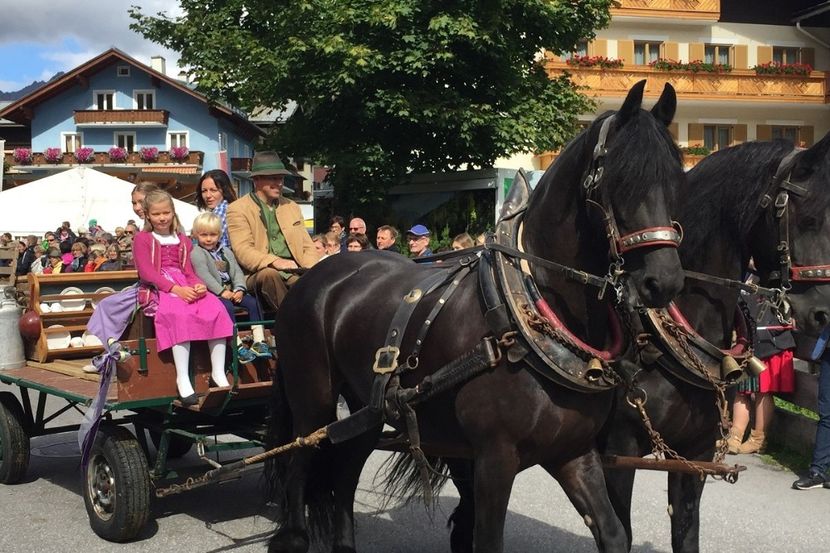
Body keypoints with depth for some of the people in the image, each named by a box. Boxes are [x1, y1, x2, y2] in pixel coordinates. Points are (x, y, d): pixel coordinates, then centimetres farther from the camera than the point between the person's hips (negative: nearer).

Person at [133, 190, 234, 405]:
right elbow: (147, 273, -6)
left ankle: (218, 373, -22)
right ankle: (183, 378, -36)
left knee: (215, 309, -24)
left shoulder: (183, 241, 24)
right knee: (179, 315, -36)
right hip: (159, 289, -5)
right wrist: (176, 289, -19)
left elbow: (189, 271, 15)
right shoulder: (142, 238, 8)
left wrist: (198, 285, -10)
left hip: (185, 288, 5)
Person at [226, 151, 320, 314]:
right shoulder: (238, 209, 4)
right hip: (259, 275, -4)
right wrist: (274, 262, -28)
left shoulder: (292, 207, 23)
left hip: (294, 273, 4)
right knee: (269, 274, -37)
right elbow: (242, 251, -10)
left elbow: (308, 247, 20)